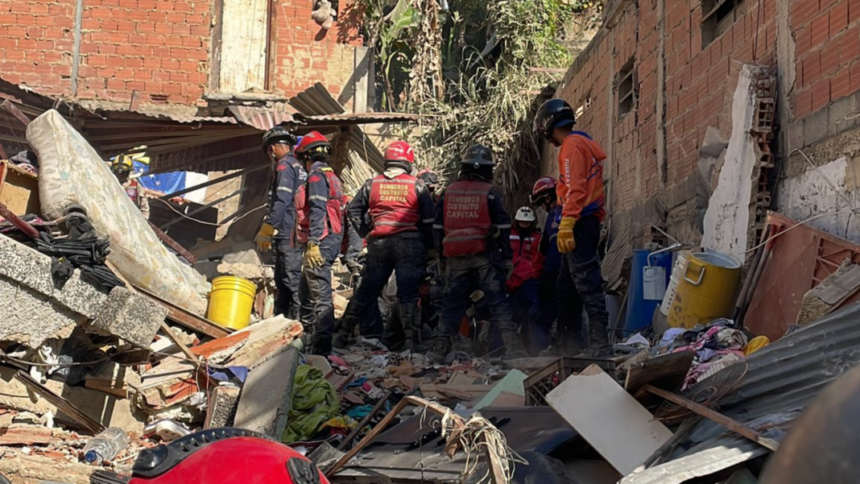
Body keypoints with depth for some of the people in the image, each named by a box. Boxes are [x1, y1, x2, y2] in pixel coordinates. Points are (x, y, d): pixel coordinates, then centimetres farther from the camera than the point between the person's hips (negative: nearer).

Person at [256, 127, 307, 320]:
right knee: (282, 279, 15)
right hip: (296, 233, 10)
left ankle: (299, 317, -13)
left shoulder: (284, 165, -8)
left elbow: (281, 201, -18)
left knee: (291, 279, -11)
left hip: (287, 234, -10)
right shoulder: (299, 166, 20)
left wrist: (266, 230, -16)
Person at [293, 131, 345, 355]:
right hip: (332, 241, 10)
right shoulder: (332, 177, 20)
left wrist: (312, 243, -25)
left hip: (320, 243, -10)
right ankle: (316, 333, 23)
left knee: (320, 295, -11)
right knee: (306, 291, 18)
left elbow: (317, 211, -19)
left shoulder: (316, 175, -8)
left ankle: (321, 347, -12)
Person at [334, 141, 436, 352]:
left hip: (378, 243, 3)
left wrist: (366, 233, 18)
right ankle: (415, 341, -6)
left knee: (366, 290, 14)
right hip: (409, 243, -3)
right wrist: (430, 247, 9)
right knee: (409, 294, -3)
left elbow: (354, 209, 14)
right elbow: (429, 219, 1)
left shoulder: (372, 184, 8)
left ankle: (345, 332, 23)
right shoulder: (416, 185, 1)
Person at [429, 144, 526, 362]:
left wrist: (442, 257, 20)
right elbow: (502, 228, -2)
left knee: (452, 303, 10)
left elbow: (438, 228, 13)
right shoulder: (490, 193, -1)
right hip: (485, 256, -3)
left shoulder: (448, 192, 10)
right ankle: (511, 346, -4)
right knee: (497, 302, 0)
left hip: (455, 258, 3)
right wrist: (507, 257, 5)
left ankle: (439, 349, 10)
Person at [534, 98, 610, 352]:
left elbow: (574, 189, -18)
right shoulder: (586, 145, 22)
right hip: (589, 223, 10)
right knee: (566, 288, 13)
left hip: (579, 224, -10)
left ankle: (599, 339, -16)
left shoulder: (571, 145, -8)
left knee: (587, 283, -13)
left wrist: (566, 227, -22)